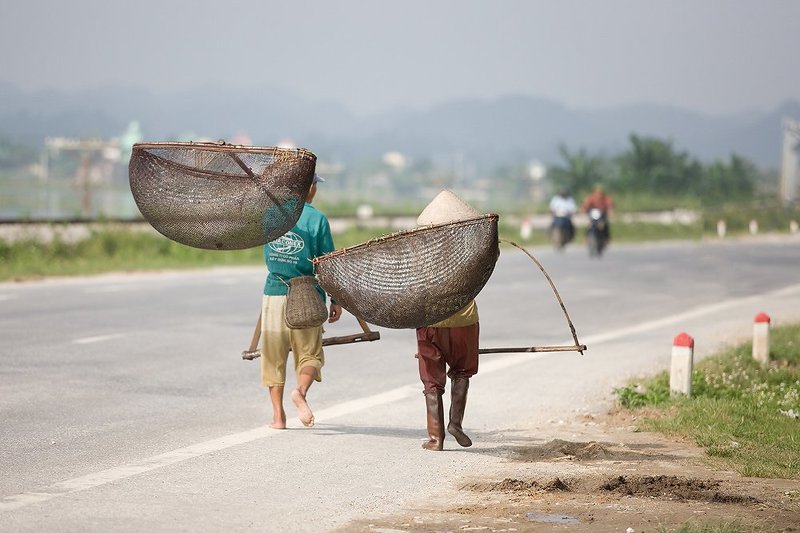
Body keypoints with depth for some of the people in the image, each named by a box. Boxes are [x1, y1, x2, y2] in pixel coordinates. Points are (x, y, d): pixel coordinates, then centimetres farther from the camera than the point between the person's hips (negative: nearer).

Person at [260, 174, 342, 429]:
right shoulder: (317, 219, -7)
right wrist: (336, 300, 1)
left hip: (274, 293, 3)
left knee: (273, 357, 10)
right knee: (310, 354, 8)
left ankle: (278, 415, 8)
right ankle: (301, 390, -20)